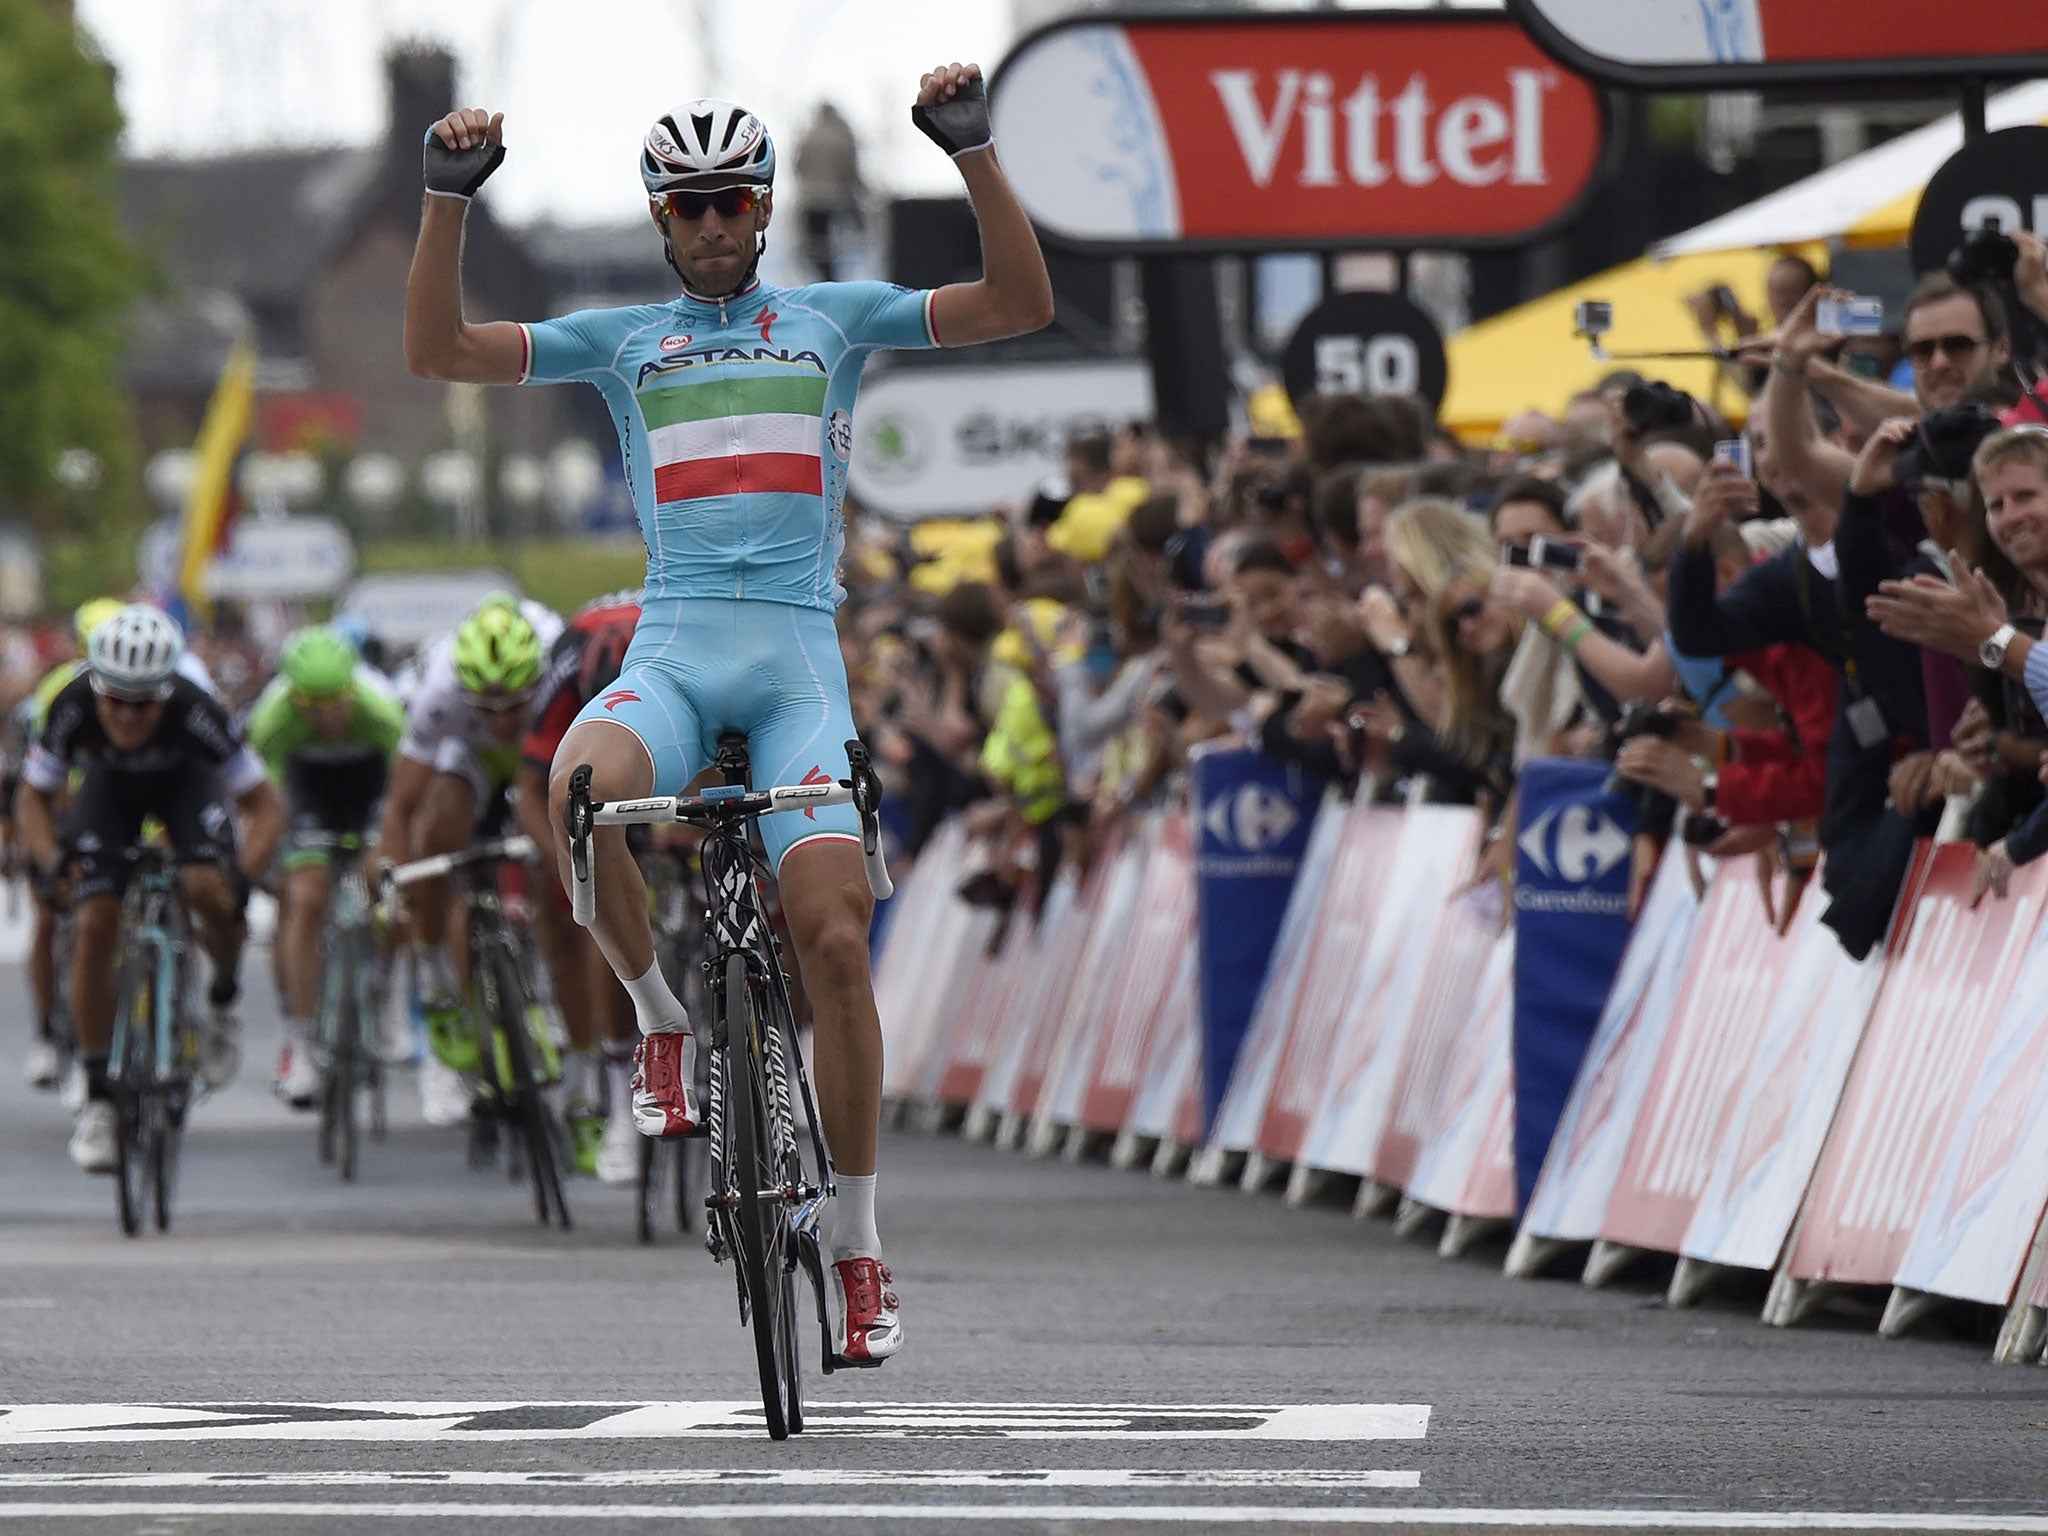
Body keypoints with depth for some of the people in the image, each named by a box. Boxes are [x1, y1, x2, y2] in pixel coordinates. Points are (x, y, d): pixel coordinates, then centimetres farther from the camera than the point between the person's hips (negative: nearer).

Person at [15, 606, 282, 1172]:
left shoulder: (195, 712, -38)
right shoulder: (72, 707, -34)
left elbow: (265, 806, -27)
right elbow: (35, 798, -17)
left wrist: (244, 876, -41)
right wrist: (51, 864, -34)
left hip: (186, 780, -1)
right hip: (110, 784, 1)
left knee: (207, 888, -29)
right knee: (96, 925, -14)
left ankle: (225, 998, 4)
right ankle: (97, 1097, -2)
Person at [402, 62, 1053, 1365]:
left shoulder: (834, 319, 15)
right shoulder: (622, 340, 16)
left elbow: (1020, 305, 6)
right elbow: (439, 349, 8)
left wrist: (975, 149, -5)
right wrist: (450, 196, -3)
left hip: (799, 661, 0)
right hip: (673, 651, 0)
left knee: (834, 940, -13)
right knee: (583, 793, -35)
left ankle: (859, 1249, -1)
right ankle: (663, 1017, -9)